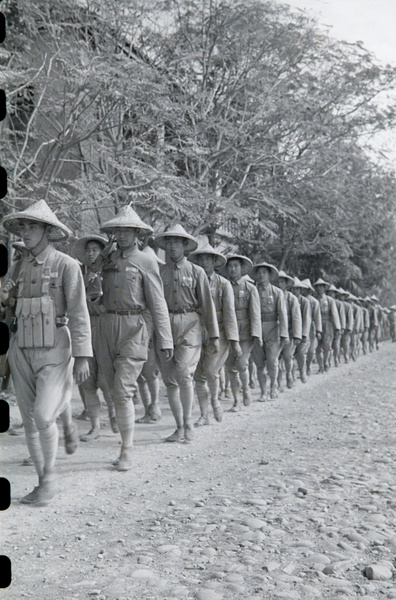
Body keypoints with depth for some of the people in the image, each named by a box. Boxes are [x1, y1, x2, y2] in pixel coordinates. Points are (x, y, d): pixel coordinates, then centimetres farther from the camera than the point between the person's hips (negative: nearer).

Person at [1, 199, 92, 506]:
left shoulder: (66, 265, -5)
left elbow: (79, 313, -8)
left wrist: (82, 356, -12)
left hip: (54, 349, -6)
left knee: (43, 415, -14)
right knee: (30, 419, 7)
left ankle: (50, 477, 8)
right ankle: (42, 482, 21)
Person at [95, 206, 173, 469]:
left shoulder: (146, 262, -1)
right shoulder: (108, 260, 14)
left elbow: (158, 304, -4)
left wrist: (165, 340, -9)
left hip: (133, 328, -5)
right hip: (106, 326, 5)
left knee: (123, 390, -10)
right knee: (110, 384, 10)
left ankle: (127, 451, -1)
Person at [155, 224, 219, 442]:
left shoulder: (196, 272, 6)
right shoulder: (158, 271, 11)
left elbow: (207, 305, 5)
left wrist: (214, 336, 2)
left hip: (189, 327, -3)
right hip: (164, 327, 3)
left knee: (183, 374, -17)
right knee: (170, 380, 4)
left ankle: (188, 423, 0)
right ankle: (180, 428, 15)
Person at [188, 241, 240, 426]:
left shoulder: (224, 284, 0)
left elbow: (230, 313, -6)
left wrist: (234, 341, -12)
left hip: (218, 334, -3)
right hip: (197, 335, 3)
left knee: (210, 371, -15)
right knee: (199, 376, 2)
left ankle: (215, 400, 15)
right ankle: (204, 416, 12)